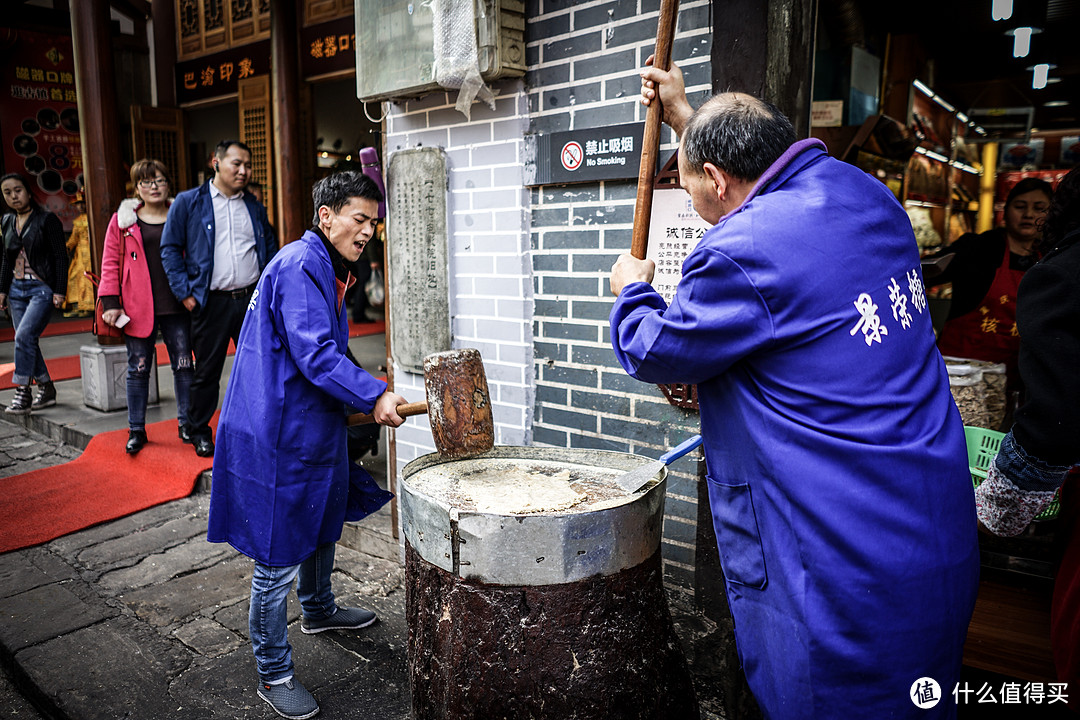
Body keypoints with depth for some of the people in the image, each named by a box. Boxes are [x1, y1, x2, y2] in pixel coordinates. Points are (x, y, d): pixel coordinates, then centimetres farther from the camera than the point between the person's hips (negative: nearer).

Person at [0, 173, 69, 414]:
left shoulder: (47, 220, -5)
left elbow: (60, 257, -8)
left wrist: (59, 291, -13)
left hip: (42, 288, -7)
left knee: (24, 335, -18)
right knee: (28, 340, 5)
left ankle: (22, 394, -12)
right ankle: (46, 389, 17)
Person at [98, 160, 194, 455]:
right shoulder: (122, 220, 6)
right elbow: (110, 262, 4)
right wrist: (111, 302, -4)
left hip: (177, 306, 1)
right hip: (138, 308, 0)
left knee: (183, 366, 4)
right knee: (138, 369, 6)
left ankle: (186, 425, 17)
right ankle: (136, 430, 17)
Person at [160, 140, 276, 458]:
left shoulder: (255, 207, 13)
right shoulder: (188, 202, 2)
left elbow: (271, 248, 19)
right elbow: (170, 248, 1)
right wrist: (185, 292, -5)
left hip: (253, 299, 3)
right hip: (211, 302, -3)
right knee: (207, 371, 6)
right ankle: (199, 431, 22)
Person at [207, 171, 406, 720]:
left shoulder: (325, 268, 15)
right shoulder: (300, 266, -19)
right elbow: (315, 354, -28)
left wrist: (364, 396, 25)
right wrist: (373, 395, -30)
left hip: (310, 423, 11)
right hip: (277, 434, -11)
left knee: (323, 521, 27)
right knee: (278, 555, 0)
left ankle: (318, 609, 50)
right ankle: (273, 674, 16)